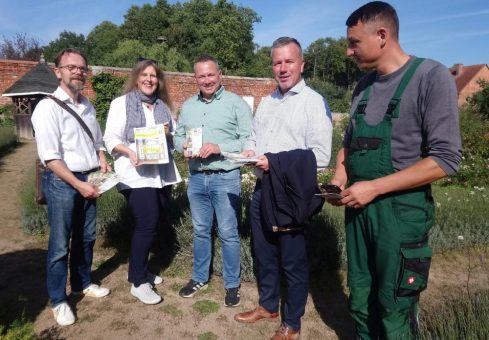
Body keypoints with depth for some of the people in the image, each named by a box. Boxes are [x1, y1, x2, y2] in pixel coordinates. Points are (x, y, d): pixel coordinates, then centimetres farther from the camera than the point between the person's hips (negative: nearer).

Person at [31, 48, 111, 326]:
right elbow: (50, 157, -17)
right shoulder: (48, 107, -12)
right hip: (62, 182, -6)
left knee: (86, 237, 18)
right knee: (60, 245, 3)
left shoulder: (88, 106, 10)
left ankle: (83, 283, 37)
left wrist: (103, 160, 2)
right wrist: (78, 184, -19)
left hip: (88, 180, 7)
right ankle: (58, 300, 20)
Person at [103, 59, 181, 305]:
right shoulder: (122, 103, 1)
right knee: (147, 225, -11)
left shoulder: (162, 105, 17)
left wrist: (168, 133, -3)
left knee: (151, 224, 12)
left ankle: (140, 271, 30)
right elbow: (111, 138, -5)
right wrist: (128, 151, -24)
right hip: (136, 174, -6)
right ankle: (138, 282, 4)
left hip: (162, 173, 6)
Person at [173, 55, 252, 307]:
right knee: (200, 231, 17)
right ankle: (199, 278, 35)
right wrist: (183, 146, -7)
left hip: (225, 178, -5)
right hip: (196, 178, 5)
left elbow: (248, 141, -11)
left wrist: (219, 148, -21)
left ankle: (232, 285, 22)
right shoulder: (188, 106, 12)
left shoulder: (236, 103, -5)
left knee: (228, 234, 5)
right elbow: (178, 135, 16)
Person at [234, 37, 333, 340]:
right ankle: (268, 306, 40)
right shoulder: (267, 102, 14)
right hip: (262, 189, 7)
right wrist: (250, 151, -2)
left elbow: (321, 155, -18)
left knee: (293, 262, 7)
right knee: (264, 254, 19)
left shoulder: (314, 102, -10)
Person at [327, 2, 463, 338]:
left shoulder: (432, 76, -11)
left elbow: (446, 159, -17)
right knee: (361, 303, 18)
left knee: (394, 312, 10)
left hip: (400, 211, -6)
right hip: (358, 207, 6)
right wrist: (340, 177, 1)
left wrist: (373, 188, -19)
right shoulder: (364, 84, 9)